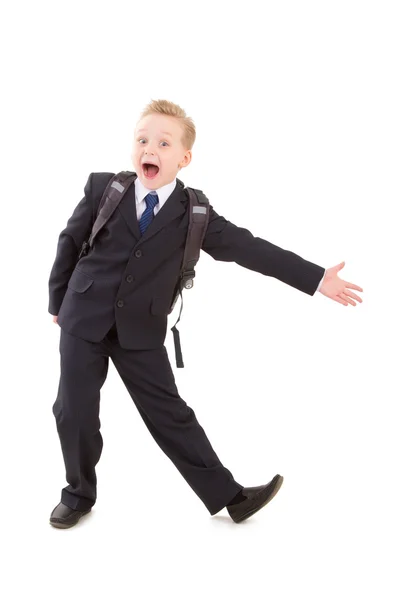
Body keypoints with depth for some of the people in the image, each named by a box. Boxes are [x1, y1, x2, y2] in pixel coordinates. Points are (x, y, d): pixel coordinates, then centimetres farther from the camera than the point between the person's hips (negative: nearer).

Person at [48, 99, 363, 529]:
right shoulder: (102, 187, -6)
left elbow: (248, 248, -7)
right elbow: (70, 242, 5)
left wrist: (316, 278, -10)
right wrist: (58, 300, 11)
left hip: (140, 330, 0)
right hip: (84, 318, 1)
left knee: (170, 414, 1)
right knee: (74, 412, 3)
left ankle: (229, 495, 11)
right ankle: (79, 495, 25)